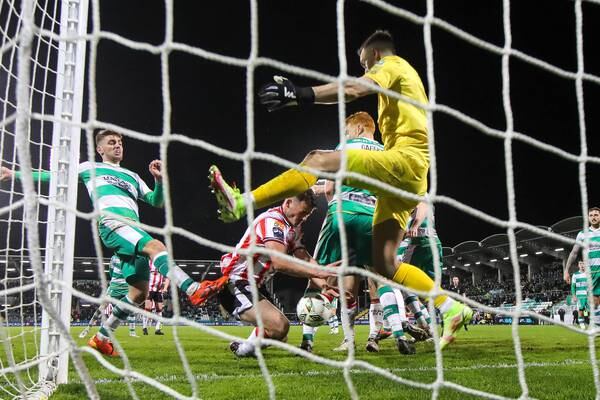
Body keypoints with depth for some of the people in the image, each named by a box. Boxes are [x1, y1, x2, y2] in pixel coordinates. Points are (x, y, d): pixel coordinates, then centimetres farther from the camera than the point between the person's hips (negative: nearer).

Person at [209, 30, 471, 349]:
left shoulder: (393, 64, 5)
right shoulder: (405, 75, 33)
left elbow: (355, 89, -18)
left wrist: (300, 94, -27)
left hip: (405, 160, -9)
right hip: (407, 178, 9)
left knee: (319, 160, -19)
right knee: (385, 264, 6)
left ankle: (241, 204, -27)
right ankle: (453, 309, 10)